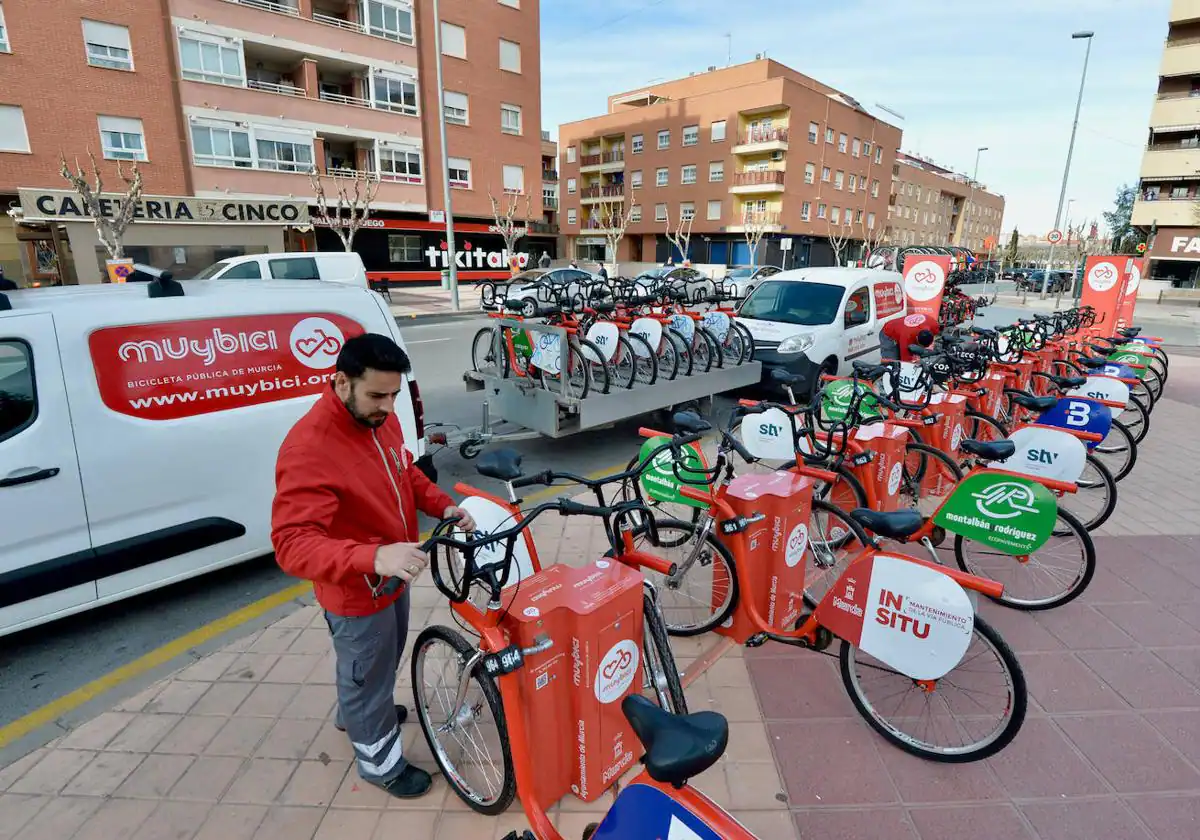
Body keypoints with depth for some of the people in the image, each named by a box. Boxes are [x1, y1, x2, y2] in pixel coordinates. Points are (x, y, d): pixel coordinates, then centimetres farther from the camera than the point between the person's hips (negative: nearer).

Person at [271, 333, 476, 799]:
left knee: (386, 658, 32)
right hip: (356, 592, -8)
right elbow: (291, 544, -36)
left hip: (394, 575, 8)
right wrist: (374, 556, -50)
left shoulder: (381, 418, -7)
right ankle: (380, 762, 43)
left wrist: (444, 505, -6)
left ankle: (357, 711, 62)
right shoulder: (308, 448, -33)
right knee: (367, 674, 16)